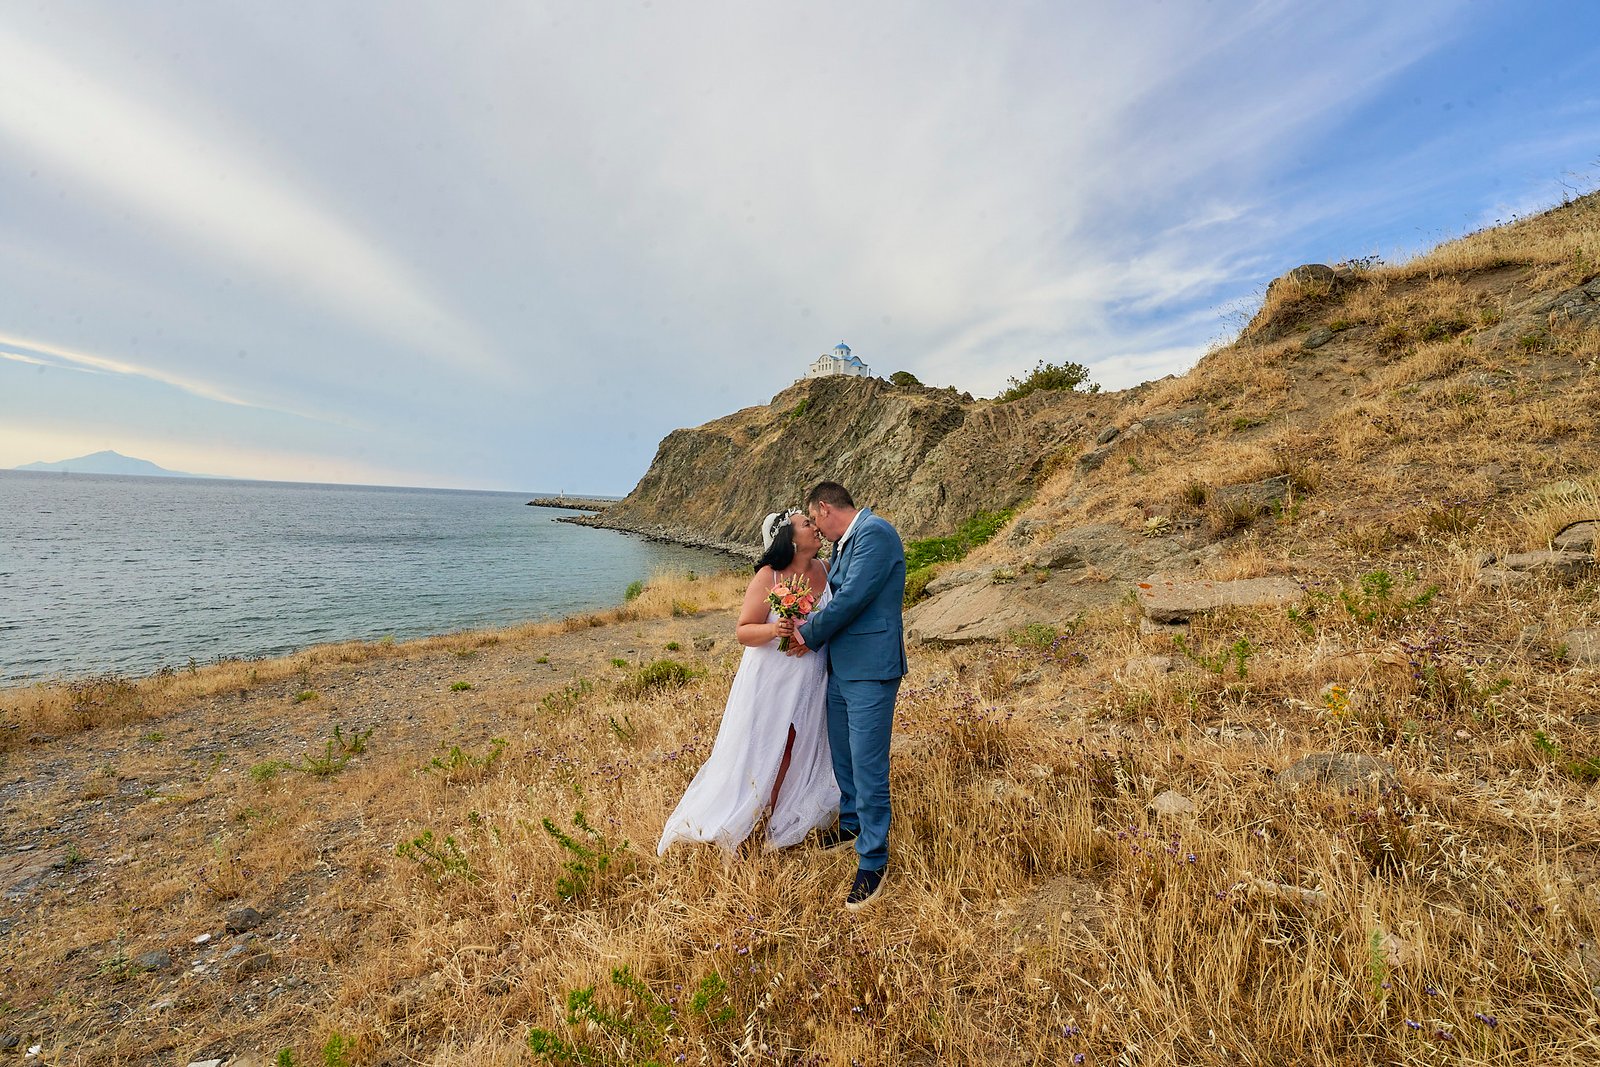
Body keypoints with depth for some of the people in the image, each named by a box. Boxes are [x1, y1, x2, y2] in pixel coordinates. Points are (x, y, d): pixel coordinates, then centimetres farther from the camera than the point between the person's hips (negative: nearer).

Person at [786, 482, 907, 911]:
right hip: (840, 667, 10)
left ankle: (873, 860, 19)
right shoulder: (843, 543, 13)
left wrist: (810, 634, -9)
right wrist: (809, 625, -2)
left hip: (870, 670, -10)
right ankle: (851, 823, 45)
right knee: (842, 755, 23)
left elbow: (853, 597, -21)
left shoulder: (874, 533, -16)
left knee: (868, 765, 0)